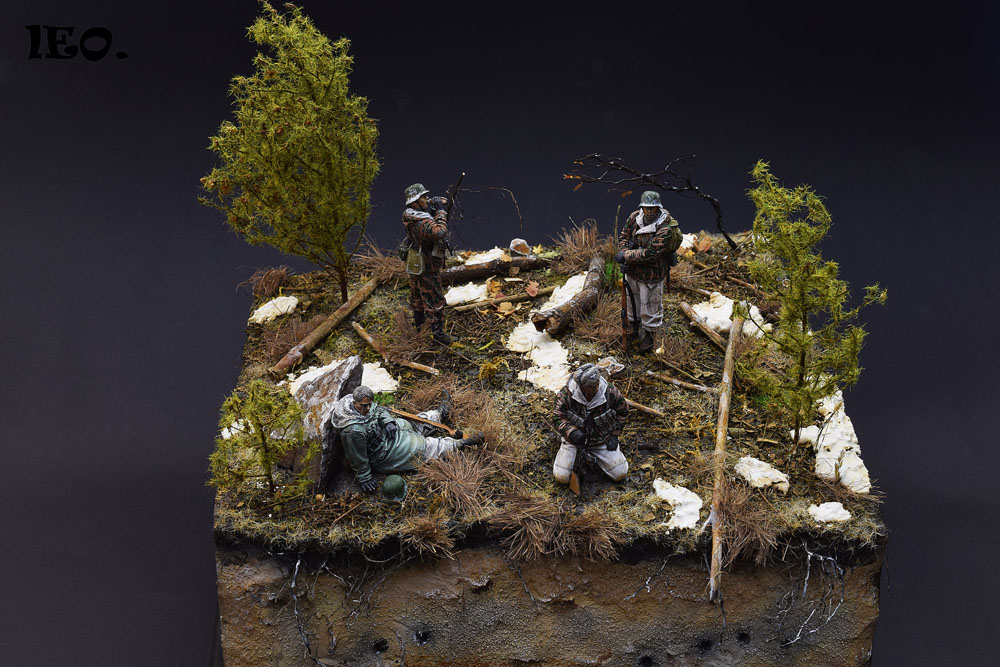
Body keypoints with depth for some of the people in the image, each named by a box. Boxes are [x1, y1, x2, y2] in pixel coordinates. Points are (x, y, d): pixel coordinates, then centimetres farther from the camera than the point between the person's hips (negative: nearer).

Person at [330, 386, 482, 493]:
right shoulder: (354, 431, -41)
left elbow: (378, 410, 6)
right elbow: (358, 459, -29)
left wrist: (387, 421, -6)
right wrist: (364, 478, -20)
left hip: (388, 431, 8)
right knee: (431, 446, 5)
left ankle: (442, 412, 56)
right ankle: (462, 444, 25)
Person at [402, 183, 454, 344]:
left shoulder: (410, 215, 0)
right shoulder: (422, 222, -31)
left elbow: (428, 203, 18)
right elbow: (440, 233, -46)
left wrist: (437, 202, -4)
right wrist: (440, 212, -33)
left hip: (414, 266, 10)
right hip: (427, 269, -10)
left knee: (417, 294, 25)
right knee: (434, 300, -1)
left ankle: (418, 322, 41)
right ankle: (438, 332, 5)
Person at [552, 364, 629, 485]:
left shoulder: (610, 392, -20)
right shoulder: (566, 394, -25)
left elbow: (622, 412, 0)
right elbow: (559, 419, -16)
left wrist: (614, 435, -3)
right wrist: (572, 433, -35)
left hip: (602, 439, 1)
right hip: (575, 438, -1)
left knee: (620, 474, -3)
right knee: (561, 477, -11)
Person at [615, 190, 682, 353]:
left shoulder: (666, 229, -30)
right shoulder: (635, 217, -9)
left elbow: (649, 253, -32)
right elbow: (624, 235, 4)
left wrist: (626, 255, -27)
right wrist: (623, 251, -15)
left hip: (651, 275, -6)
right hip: (632, 271, 6)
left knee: (650, 306, 8)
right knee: (631, 299, 26)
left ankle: (649, 335, 30)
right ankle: (633, 325, 51)